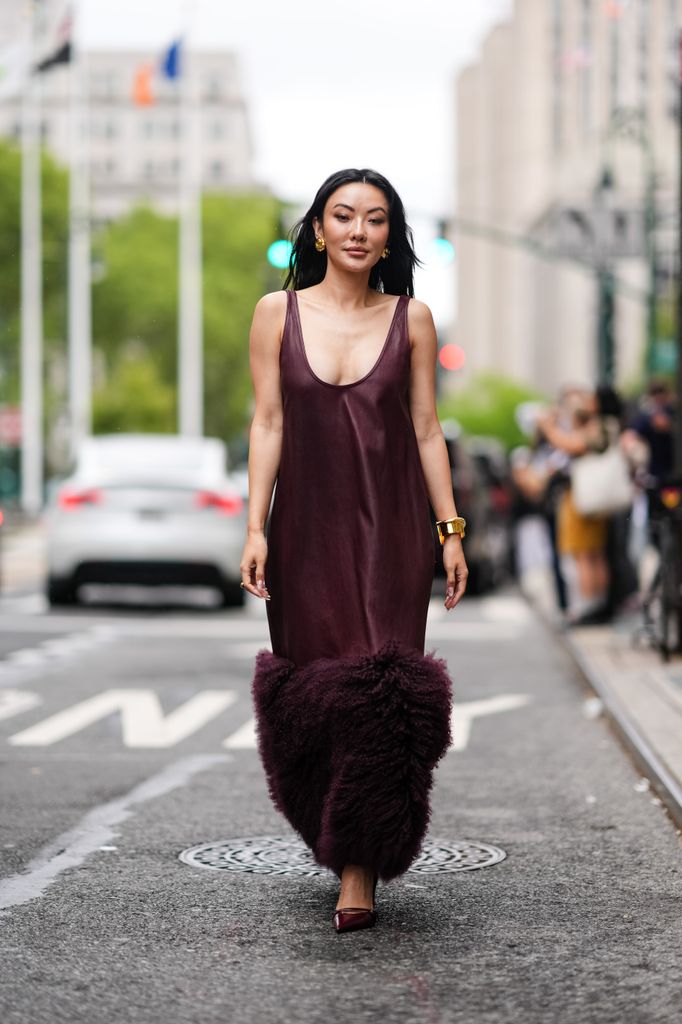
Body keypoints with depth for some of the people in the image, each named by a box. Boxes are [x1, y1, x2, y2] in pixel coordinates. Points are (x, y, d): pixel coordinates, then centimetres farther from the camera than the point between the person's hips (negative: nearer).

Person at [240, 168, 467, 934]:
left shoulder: (410, 319, 4)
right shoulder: (278, 313, 4)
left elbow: (426, 428, 6)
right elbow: (268, 424, 3)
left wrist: (451, 530, 2)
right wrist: (254, 528, -4)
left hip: (390, 527, -1)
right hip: (307, 527, 1)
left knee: (378, 690, -10)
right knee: (312, 690, 5)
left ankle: (360, 872, -7)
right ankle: (339, 836, 28)